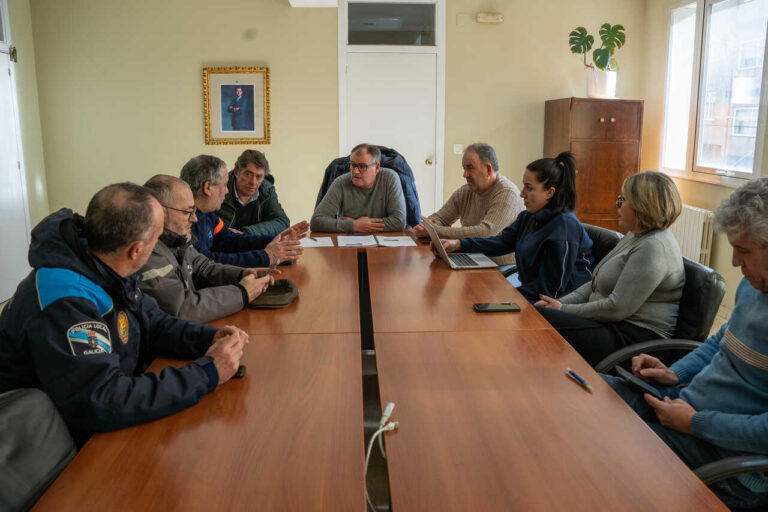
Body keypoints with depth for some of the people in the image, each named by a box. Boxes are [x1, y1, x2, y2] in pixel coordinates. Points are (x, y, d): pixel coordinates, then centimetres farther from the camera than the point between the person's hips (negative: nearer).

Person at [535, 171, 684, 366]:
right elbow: (596, 284, 18)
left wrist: (564, 310, -13)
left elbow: (617, 308, -22)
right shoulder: (635, 237, 15)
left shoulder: (654, 247, -18)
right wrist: (560, 302, 3)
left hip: (633, 336, -10)